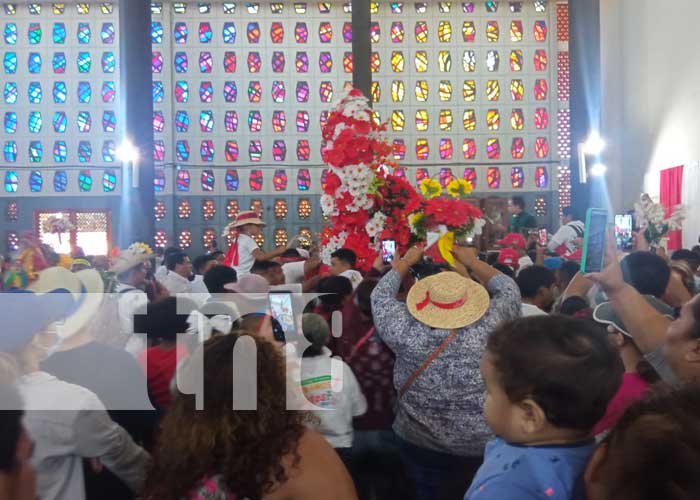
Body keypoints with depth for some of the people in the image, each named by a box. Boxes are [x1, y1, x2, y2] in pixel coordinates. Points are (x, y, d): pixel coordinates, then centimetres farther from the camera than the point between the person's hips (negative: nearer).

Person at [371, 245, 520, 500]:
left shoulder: (406, 330, -23)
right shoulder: (490, 326, -23)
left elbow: (381, 294, -3)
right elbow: (509, 289, -2)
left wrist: (407, 261, 10)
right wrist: (472, 261, 8)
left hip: (420, 443, 0)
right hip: (483, 446, 1)